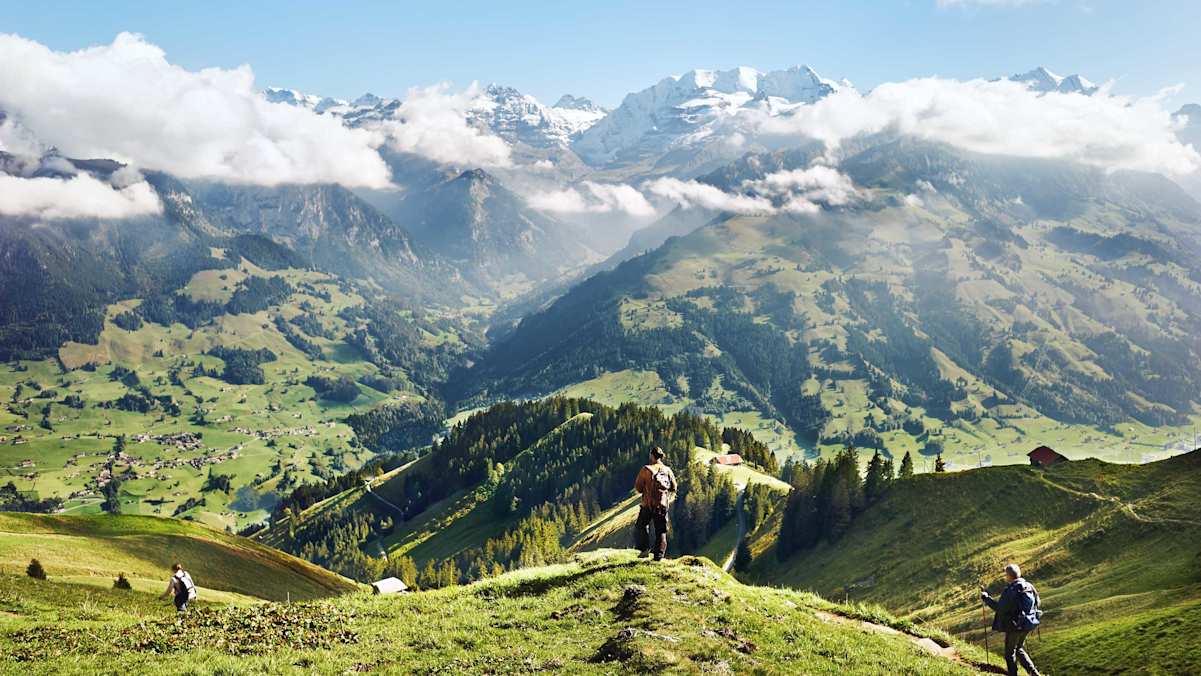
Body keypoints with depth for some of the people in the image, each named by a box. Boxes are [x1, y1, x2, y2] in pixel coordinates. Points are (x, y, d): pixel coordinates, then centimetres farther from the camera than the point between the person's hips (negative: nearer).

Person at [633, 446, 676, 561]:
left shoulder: (646, 470, -9)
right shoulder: (668, 470, 3)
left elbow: (638, 488, -5)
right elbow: (673, 488, 8)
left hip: (648, 504, -3)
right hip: (663, 505, 3)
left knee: (641, 526, 14)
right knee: (661, 531, 9)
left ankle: (644, 549, 2)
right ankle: (659, 555, 5)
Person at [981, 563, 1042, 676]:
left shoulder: (1010, 591, -22)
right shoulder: (1030, 587, -1)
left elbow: (999, 608, -18)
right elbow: (1036, 603, 9)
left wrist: (986, 598, -8)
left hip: (1015, 627, -7)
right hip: (1027, 625, 7)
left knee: (1010, 653, 12)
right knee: (1019, 649, 25)